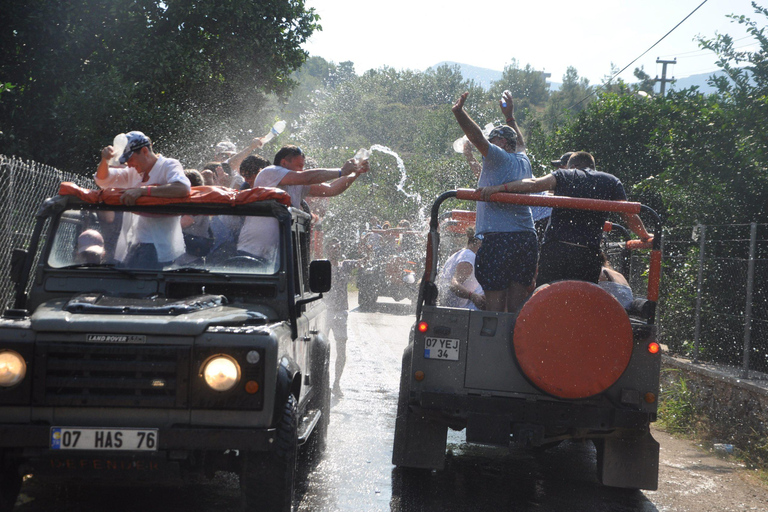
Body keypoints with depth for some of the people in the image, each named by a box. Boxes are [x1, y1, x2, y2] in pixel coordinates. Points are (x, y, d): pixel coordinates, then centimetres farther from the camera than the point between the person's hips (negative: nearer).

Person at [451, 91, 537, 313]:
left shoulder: (498, 158, 0)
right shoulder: (523, 161, 20)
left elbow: (478, 138, -17)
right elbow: (520, 144, 42)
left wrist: (459, 113, -21)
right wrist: (510, 117, 54)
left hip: (498, 238, -7)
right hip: (527, 238, 7)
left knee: (494, 300, -8)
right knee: (517, 305, 6)